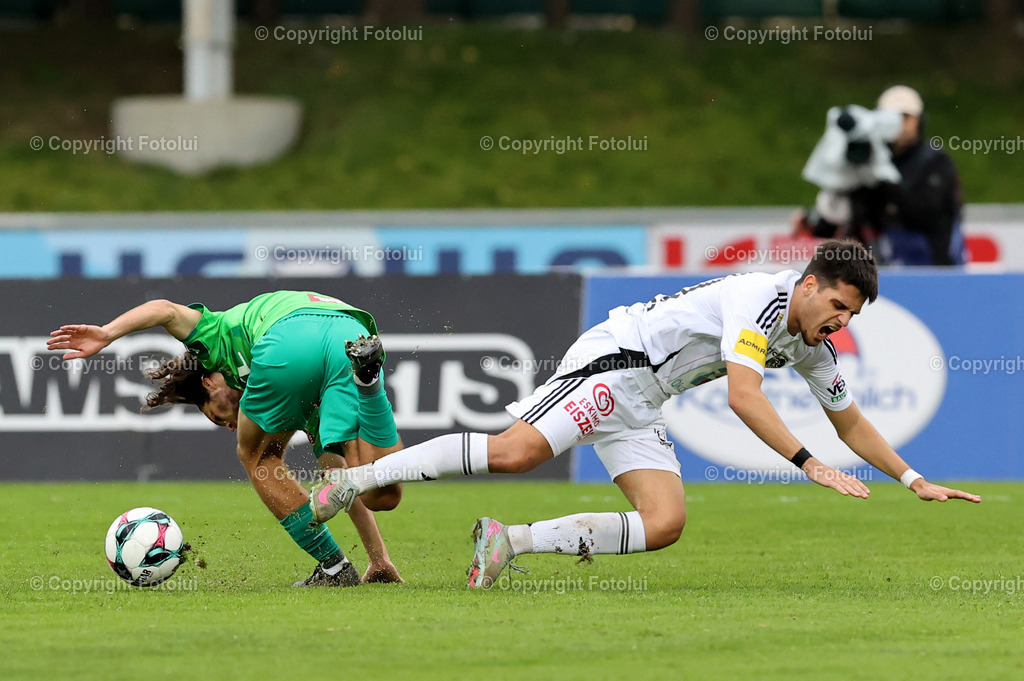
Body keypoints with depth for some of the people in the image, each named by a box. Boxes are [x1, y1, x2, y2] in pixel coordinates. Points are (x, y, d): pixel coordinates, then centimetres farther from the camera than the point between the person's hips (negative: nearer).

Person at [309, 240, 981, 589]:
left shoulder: (815, 349, 12)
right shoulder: (762, 298, -17)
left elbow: (852, 423, 26)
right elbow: (743, 397, -27)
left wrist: (916, 480, 20)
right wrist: (810, 463, -30)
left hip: (640, 405, 9)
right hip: (615, 358, -9)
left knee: (665, 525, -10)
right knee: (518, 451, -29)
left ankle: (512, 540, -9)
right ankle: (356, 478, -19)